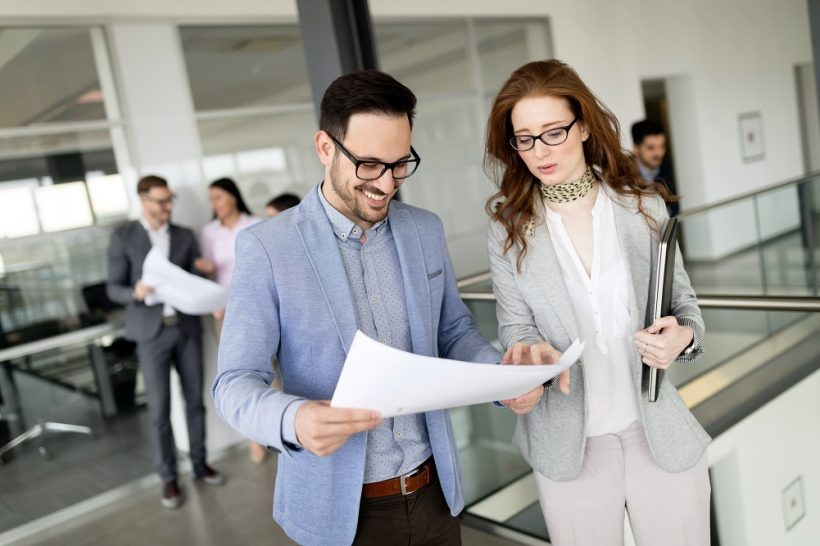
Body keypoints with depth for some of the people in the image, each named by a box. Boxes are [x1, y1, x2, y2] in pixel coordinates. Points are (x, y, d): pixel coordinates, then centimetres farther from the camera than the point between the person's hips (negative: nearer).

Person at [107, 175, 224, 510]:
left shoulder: (185, 236, 8)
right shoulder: (123, 237, -1)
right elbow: (113, 289, -1)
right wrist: (136, 292, -23)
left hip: (187, 327, 3)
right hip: (152, 332, -3)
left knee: (195, 400, 10)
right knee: (159, 409, 1)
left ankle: (200, 464, 25)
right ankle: (169, 478, 15)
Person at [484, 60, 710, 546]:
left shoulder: (645, 206, -3)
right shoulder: (508, 226, -5)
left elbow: (683, 302, 5)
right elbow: (517, 328, -2)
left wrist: (682, 336, -18)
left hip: (662, 430, 1)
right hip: (568, 439, -1)